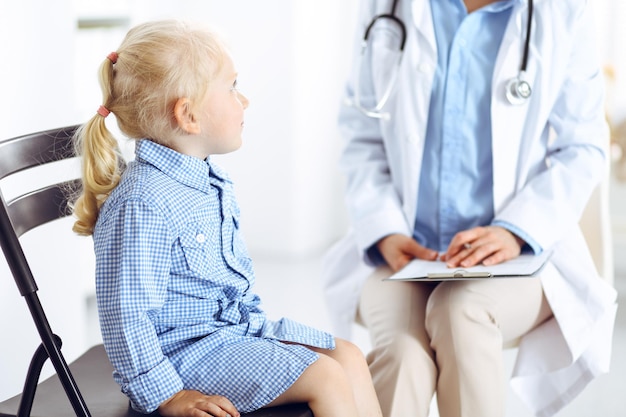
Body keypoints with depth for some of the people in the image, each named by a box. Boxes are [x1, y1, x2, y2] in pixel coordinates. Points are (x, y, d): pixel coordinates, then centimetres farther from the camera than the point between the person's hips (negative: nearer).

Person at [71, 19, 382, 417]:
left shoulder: (211, 180, 8)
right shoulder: (143, 205, -24)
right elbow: (127, 315, -25)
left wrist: (256, 320, 21)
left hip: (237, 328, 10)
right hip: (186, 350, -10)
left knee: (350, 356, 6)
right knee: (326, 379, -16)